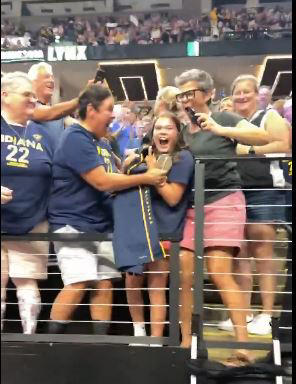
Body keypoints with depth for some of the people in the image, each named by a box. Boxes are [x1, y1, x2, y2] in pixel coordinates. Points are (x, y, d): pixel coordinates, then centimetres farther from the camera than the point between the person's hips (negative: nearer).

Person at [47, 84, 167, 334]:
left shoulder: (103, 143, 16)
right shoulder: (75, 138, -14)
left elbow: (111, 179, 22)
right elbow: (102, 182, -20)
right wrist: (146, 178, -13)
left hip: (102, 226, 9)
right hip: (74, 225, -9)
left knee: (104, 285, 7)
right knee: (79, 285, -15)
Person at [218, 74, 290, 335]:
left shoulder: (269, 117, 4)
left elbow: (283, 145, -11)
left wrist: (248, 150, -13)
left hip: (264, 192, -5)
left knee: (263, 251, -4)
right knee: (240, 253, 6)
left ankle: (266, 315, 2)